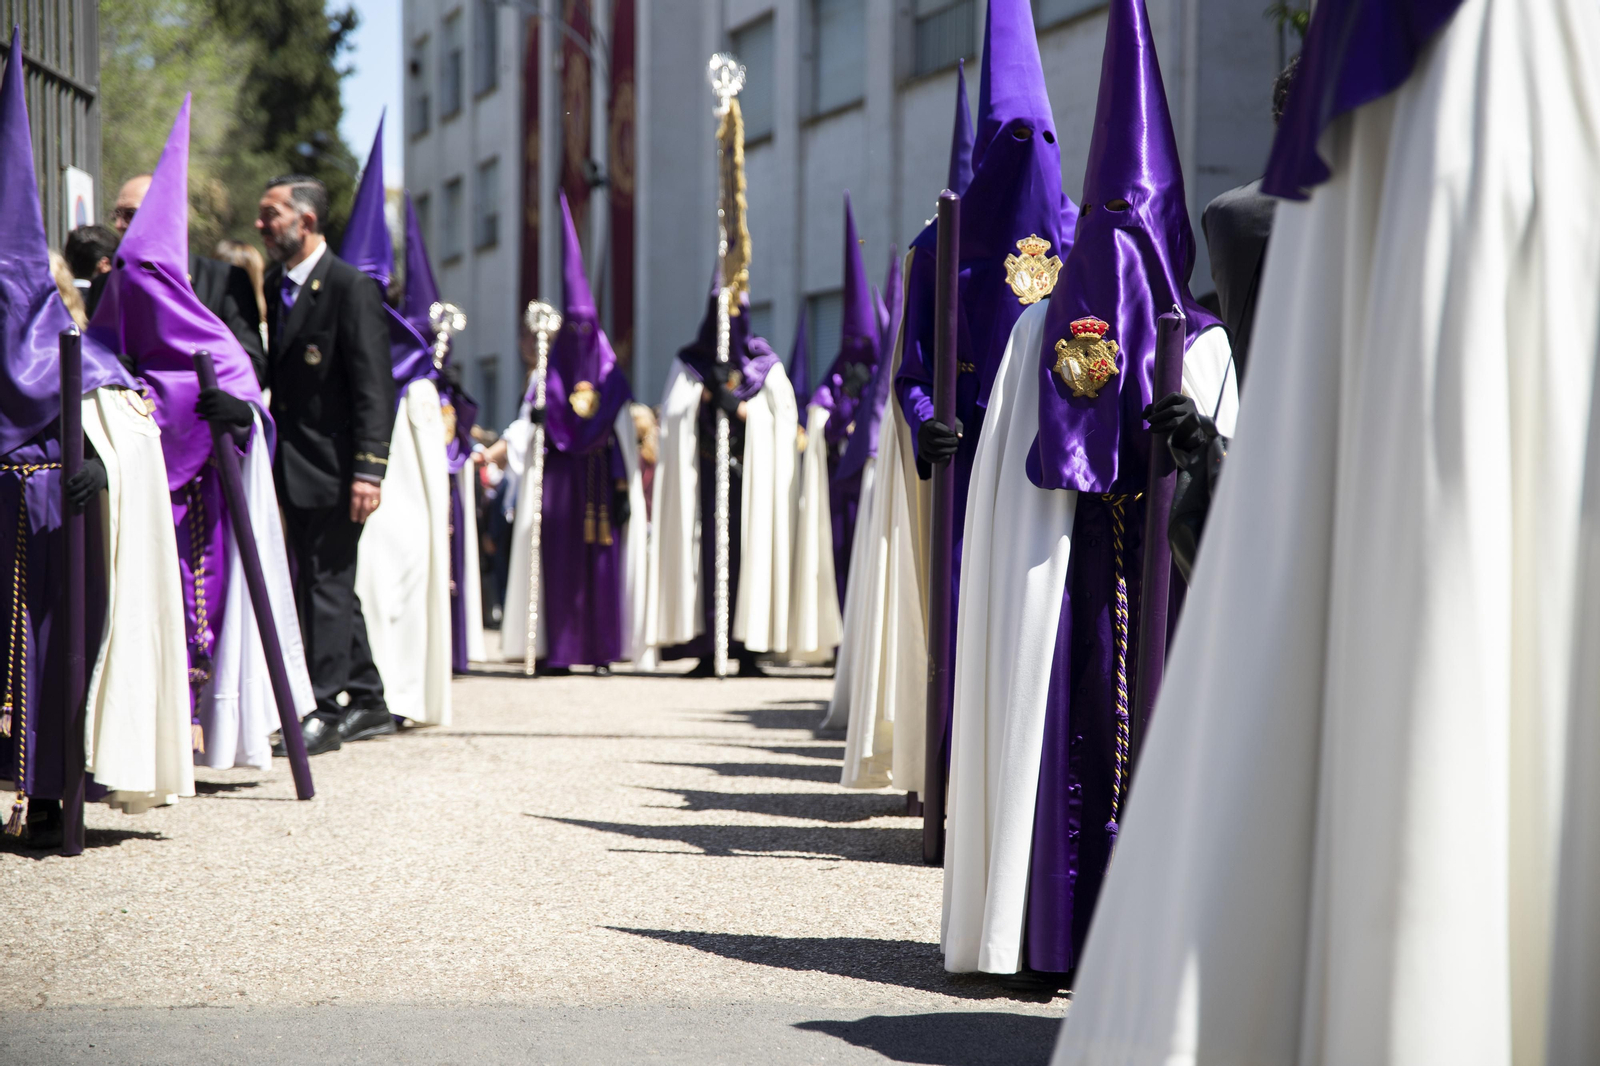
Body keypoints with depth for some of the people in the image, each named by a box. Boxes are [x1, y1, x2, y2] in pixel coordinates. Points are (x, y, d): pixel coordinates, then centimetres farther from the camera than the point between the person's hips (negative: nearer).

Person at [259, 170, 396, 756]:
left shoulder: (351, 288, -12)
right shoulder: (275, 286, 12)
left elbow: (374, 385, -16)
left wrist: (369, 470, -22)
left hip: (333, 466, -9)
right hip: (293, 465, 9)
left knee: (326, 584, -5)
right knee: (321, 584, 14)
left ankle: (326, 711, 2)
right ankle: (367, 702, 25)